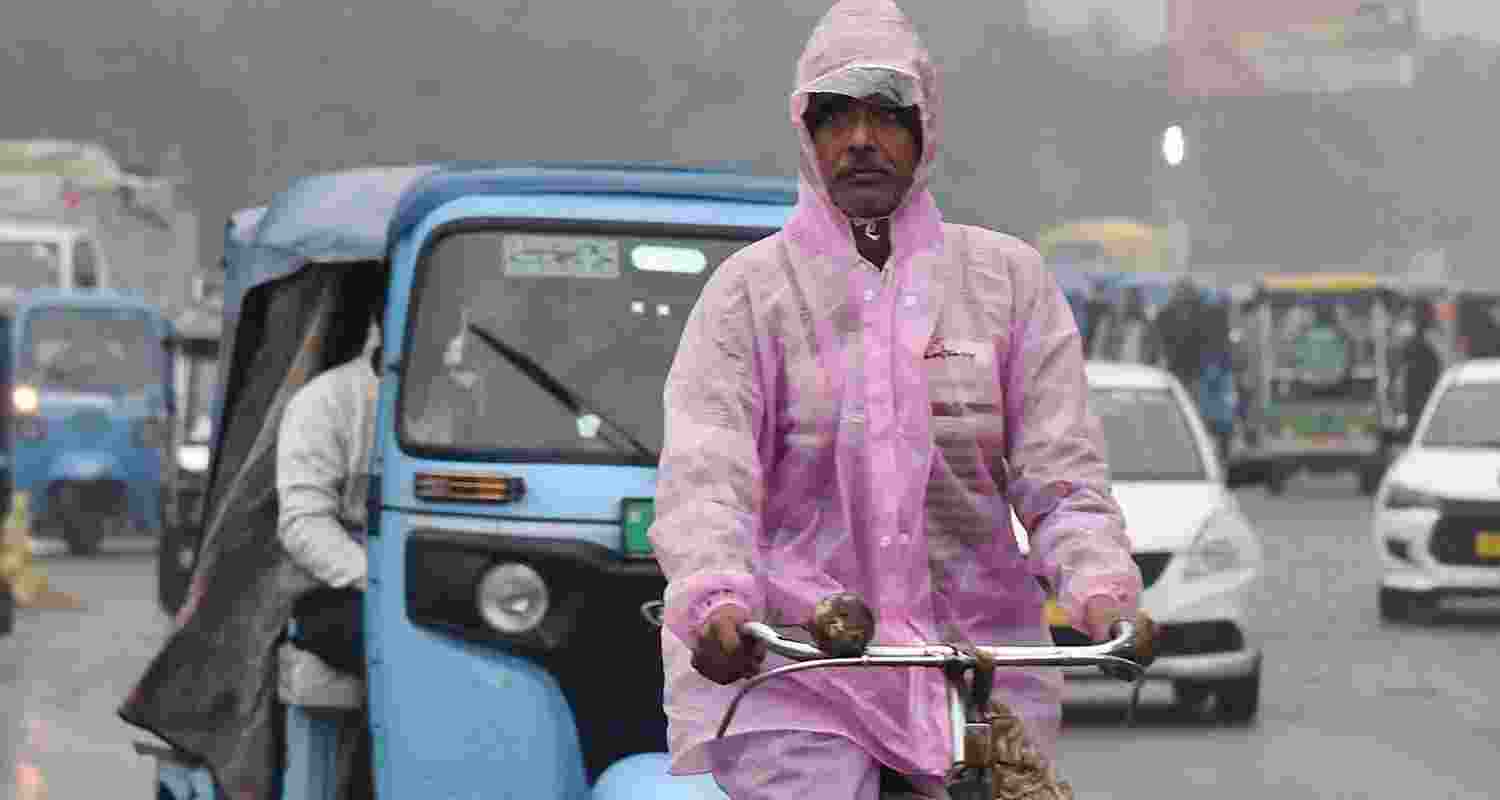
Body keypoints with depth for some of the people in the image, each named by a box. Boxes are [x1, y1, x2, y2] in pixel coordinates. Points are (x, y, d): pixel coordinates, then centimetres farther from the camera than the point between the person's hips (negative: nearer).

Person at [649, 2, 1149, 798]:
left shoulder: (1008, 278, 8)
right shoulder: (751, 288, 3)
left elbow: (1061, 470, 2)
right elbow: (702, 472, -9)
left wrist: (1099, 586, -19)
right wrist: (716, 599, -29)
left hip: (976, 653, 2)